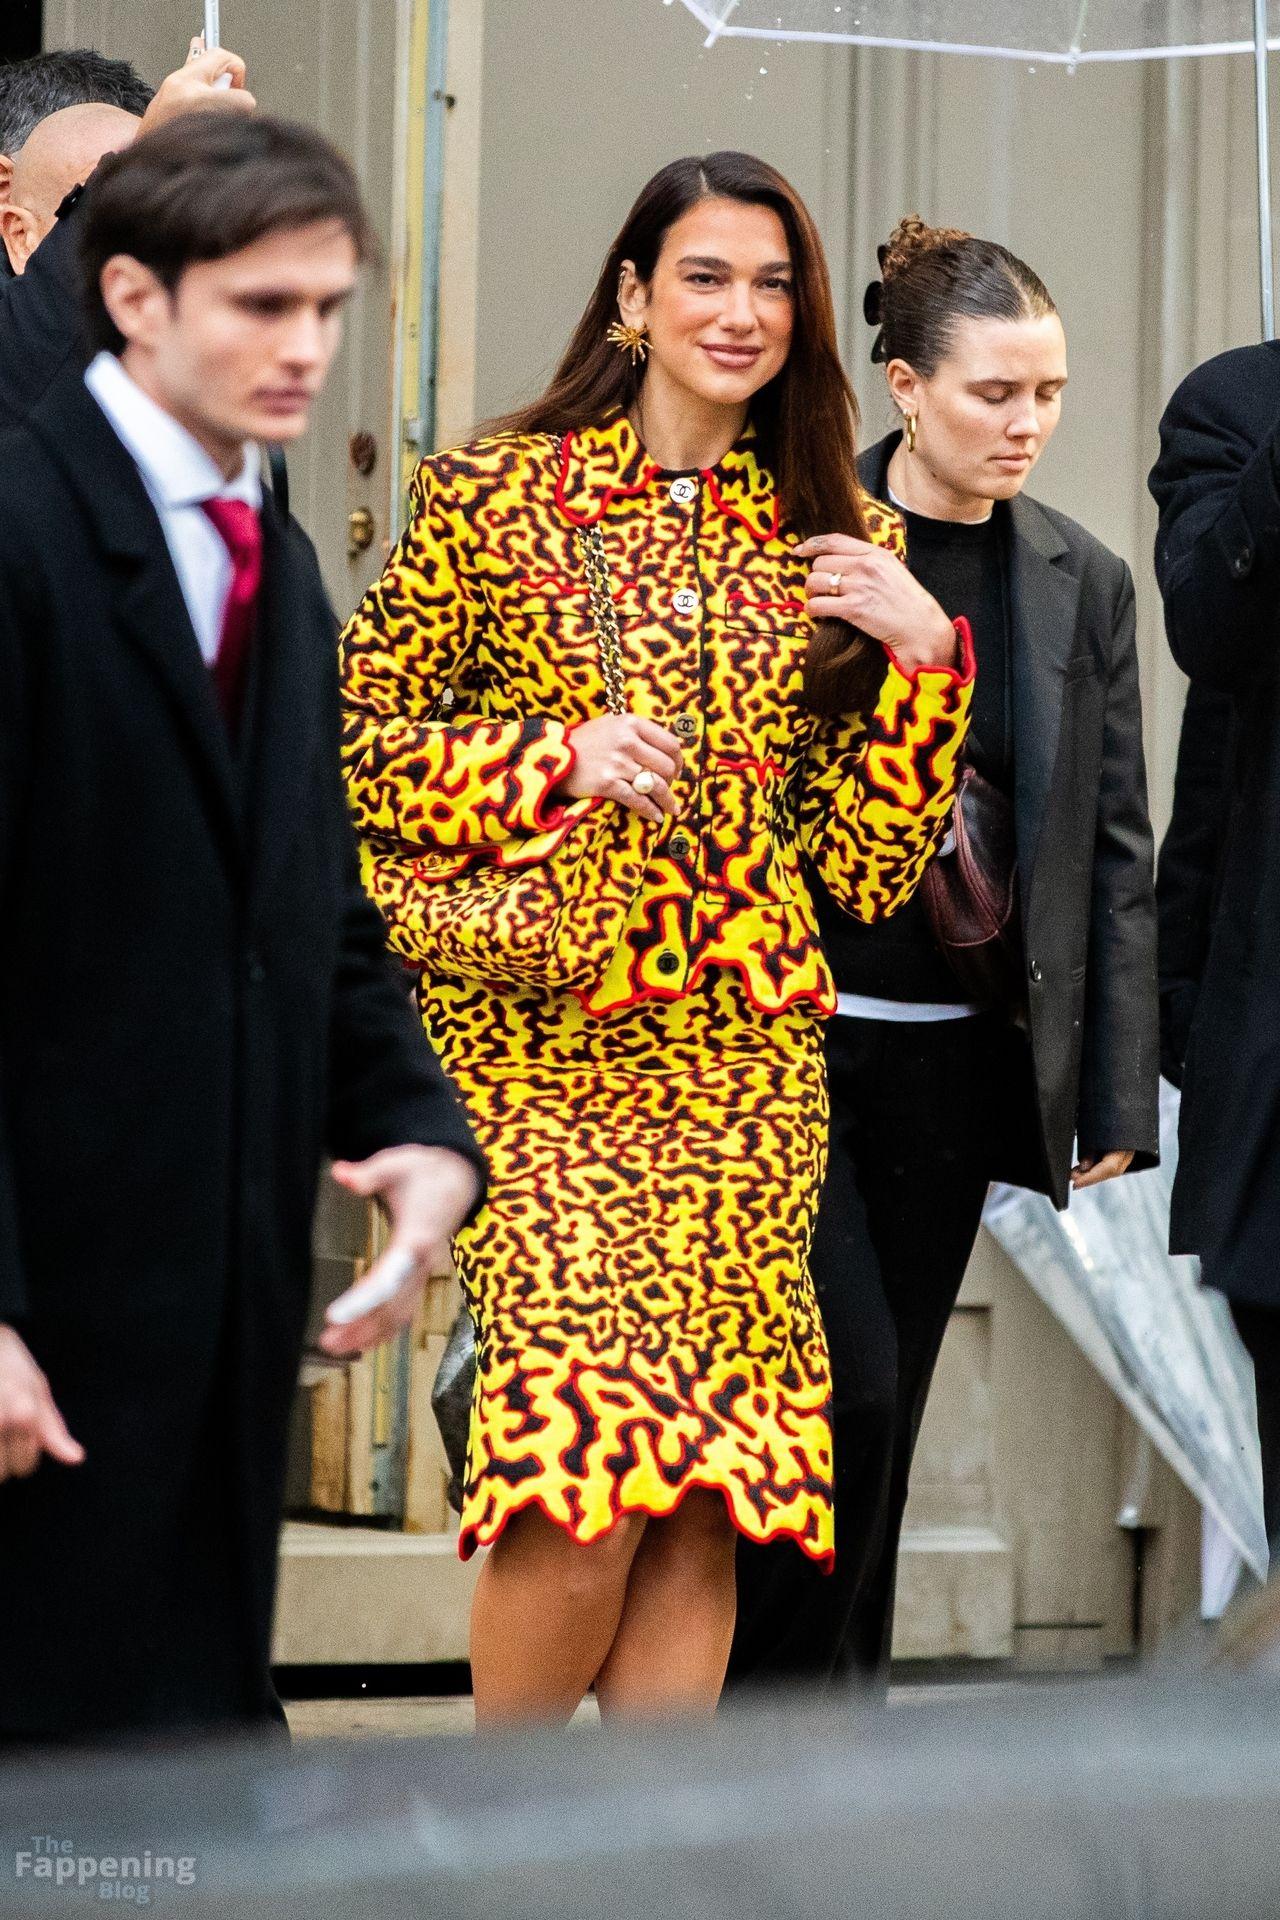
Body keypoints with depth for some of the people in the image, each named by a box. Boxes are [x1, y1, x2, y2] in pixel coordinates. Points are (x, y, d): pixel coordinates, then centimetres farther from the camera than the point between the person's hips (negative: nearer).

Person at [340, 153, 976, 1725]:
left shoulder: (834, 545, 12)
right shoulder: (491, 494, 4)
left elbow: (870, 865, 10)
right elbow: (359, 735, 4)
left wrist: (925, 658, -3)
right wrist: (561, 758, -8)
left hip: (737, 1055, 3)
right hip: (533, 1041, -3)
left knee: (704, 1505, -5)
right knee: (594, 1449, -18)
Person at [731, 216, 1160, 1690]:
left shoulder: (1084, 586, 8)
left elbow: (1114, 855, 9)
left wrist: (1120, 1101, 5)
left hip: (962, 1063, 4)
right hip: (795, 1039, -4)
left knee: (883, 1411, 9)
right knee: (848, 1388, -12)